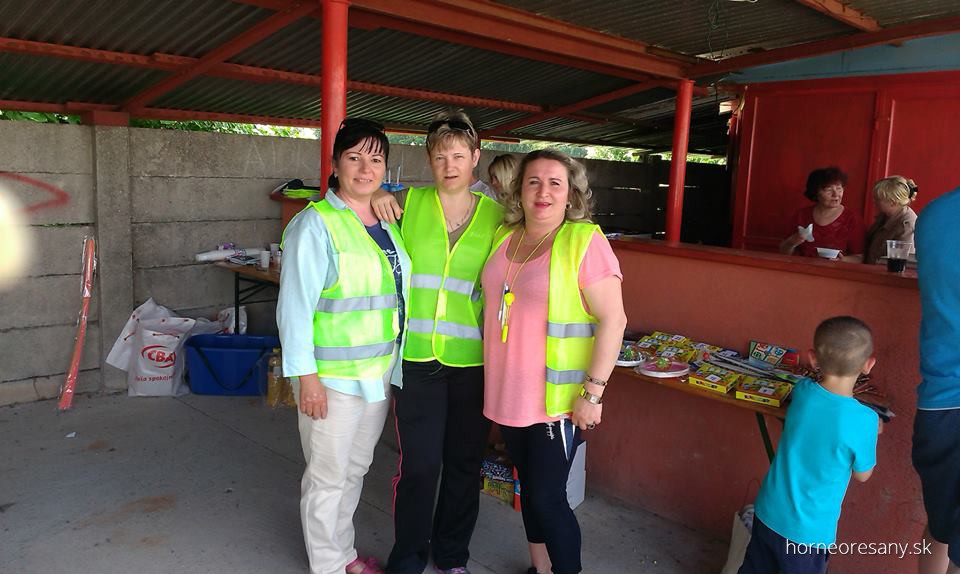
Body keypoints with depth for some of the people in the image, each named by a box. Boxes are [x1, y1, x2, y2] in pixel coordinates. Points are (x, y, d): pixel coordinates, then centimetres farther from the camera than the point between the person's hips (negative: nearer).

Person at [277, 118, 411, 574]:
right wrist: (306, 376, -19)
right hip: (332, 377, -7)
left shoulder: (388, 223, 9)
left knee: (355, 469, 20)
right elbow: (295, 306, -16)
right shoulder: (315, 224, -14)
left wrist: (394, 365, 16)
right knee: (328, 476, 7)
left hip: (379, 373, 7)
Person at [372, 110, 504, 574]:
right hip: (417, 357, -1)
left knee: (464, 461, 13)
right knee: (418, 463, 3)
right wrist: (379, 197, -4)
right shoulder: (408, 204, 2)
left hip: (473, 361, 2)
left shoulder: (497, 217, 4)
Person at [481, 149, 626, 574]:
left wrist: (593, 392, -18)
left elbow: (613, 320, -16)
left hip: (556, 399, -6)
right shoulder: (504, 236, 6)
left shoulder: (584, 241, -14)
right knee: (528, 487, 19)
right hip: (507, 393, 6)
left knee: (547, 499, 1)